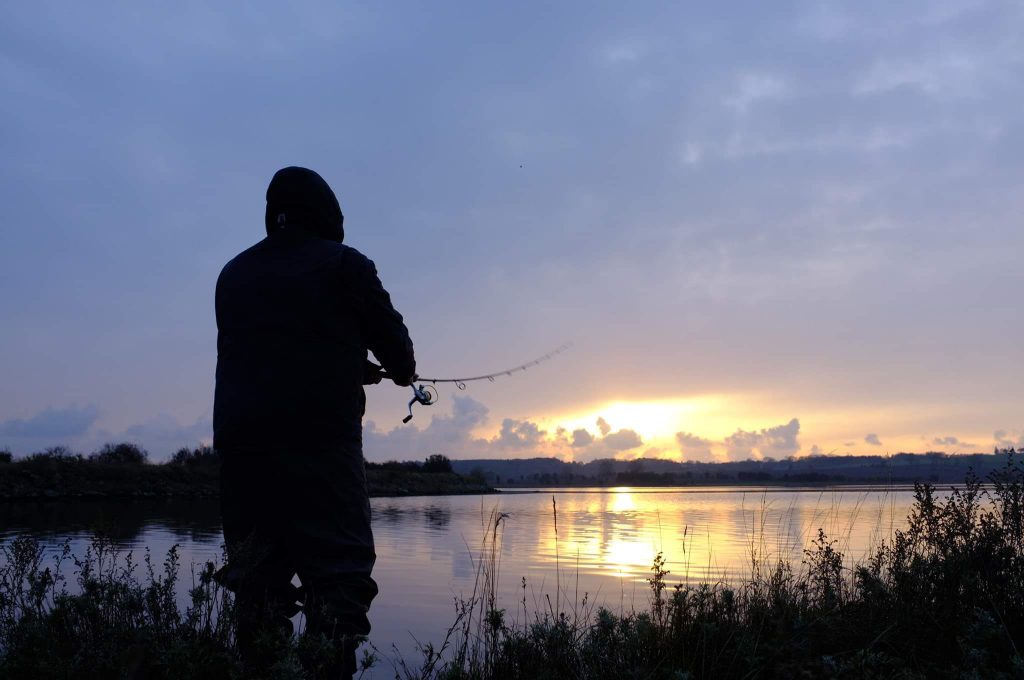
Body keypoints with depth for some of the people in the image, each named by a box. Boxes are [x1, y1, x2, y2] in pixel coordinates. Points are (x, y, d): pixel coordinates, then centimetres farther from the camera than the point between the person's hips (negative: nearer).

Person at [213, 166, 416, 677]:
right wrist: (402, 372, 31)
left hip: (239, 443, 5)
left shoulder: (234, 274, 18)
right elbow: (392, 338, 7)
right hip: (321, 440, -5)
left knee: (256, 578, 9)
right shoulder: (344, 264, 4)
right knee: (338, 577, -5)